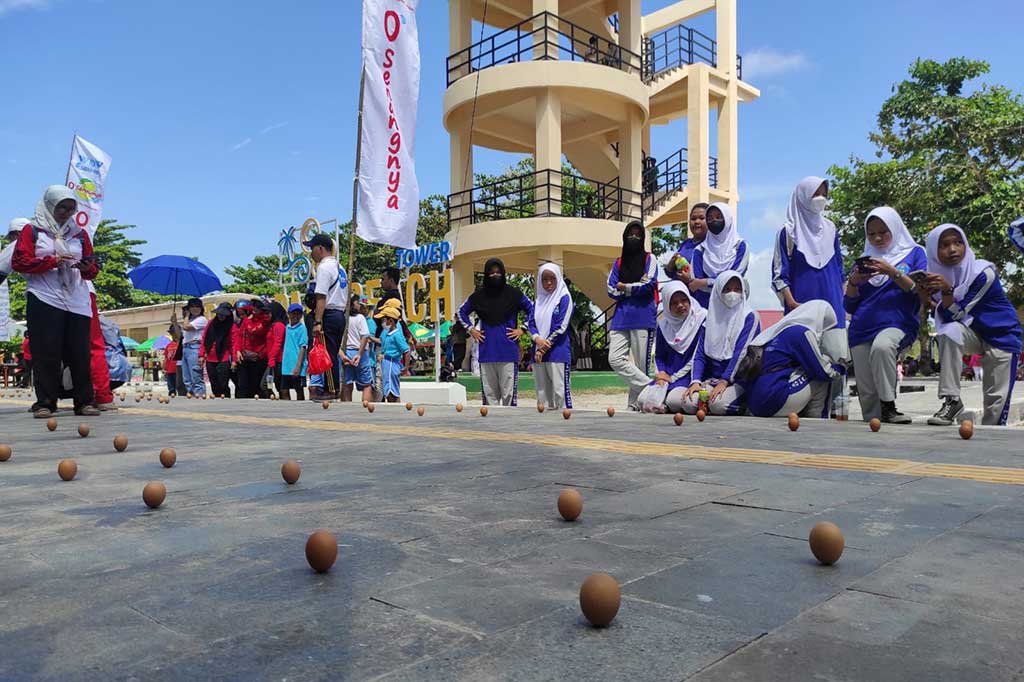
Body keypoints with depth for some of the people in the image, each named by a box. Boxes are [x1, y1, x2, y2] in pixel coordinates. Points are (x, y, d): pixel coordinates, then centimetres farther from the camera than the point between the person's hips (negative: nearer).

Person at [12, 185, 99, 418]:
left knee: (80, 354, -1)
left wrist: (88, 268, -5)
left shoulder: (80, 234, 18)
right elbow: (19, 262, -1)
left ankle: (84, 402, 2)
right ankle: (45, 403, 1)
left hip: (77, 301, 3)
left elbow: (91, 271, 18)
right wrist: (52, 261, -11)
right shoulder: (32, 230, 9)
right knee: (46, 354, -4)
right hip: (44, 300, -2)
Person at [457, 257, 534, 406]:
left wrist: (522, 329, 1)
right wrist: (471, 329, 10)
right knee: (489, 393, 8)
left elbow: (532, 310, 8)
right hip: (486, 352, 3)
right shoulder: (479, 295, 7)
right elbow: (461, 311, 21)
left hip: (508, 351, -2)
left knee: (508, 392, -3)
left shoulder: (513, 293, 0)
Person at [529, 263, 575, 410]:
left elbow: (561, 327, -9)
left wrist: (543, 348, -9)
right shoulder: (539, 301, 16)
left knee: (560, 390, -9)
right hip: (538, 353, 6)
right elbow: (531, 323, 9)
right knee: (541, 392, 9)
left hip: (558, 352, -6)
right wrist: (537, 339, -12)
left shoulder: (564, 298, -1)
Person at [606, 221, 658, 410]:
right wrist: (635, 290, -4)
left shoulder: (649, 259, 8)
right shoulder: (618, 262, 18)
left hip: (643, 318, -4)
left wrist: (624, 287, 2)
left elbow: (648, 285, -6)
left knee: (640, 363, -3)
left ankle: (636, 403, 5)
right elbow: (611, 290, 8)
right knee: (615, 359, -11)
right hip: (621, 317, 4)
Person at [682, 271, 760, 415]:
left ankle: (743, 406, -1)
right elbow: (700, 354, 6)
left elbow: (741, 353, -12)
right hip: (711, 379, 3)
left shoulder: (749, 317, -1)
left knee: (718, 404, -32)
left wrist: (724, 382, -20)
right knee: (689, 403, -24)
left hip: (738, 380, -3)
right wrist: (695, 381, -9)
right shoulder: (711, 318, 12)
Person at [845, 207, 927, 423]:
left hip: (898, 324, -4)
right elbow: (849, 306, 16)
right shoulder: (865, 259, 20)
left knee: (881, 346, -37)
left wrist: (893, 272, -13)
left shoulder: (914, 253, 13)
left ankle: (889, 407, -26)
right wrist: (853, 281, -3)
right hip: (862, 328, 4)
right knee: (867, 393, -4)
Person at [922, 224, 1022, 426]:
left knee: (997, 401, -5)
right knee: (949, 332, -31)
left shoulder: (984, 273, -22)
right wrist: (930, 294, -25)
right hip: (974, 333, 3)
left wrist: (947, 291, -41)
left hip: (1002, 336, -3)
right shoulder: (940, 275, -10)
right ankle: (951, 400, -25)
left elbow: (957, 314, -25)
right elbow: (946, 319, -10)